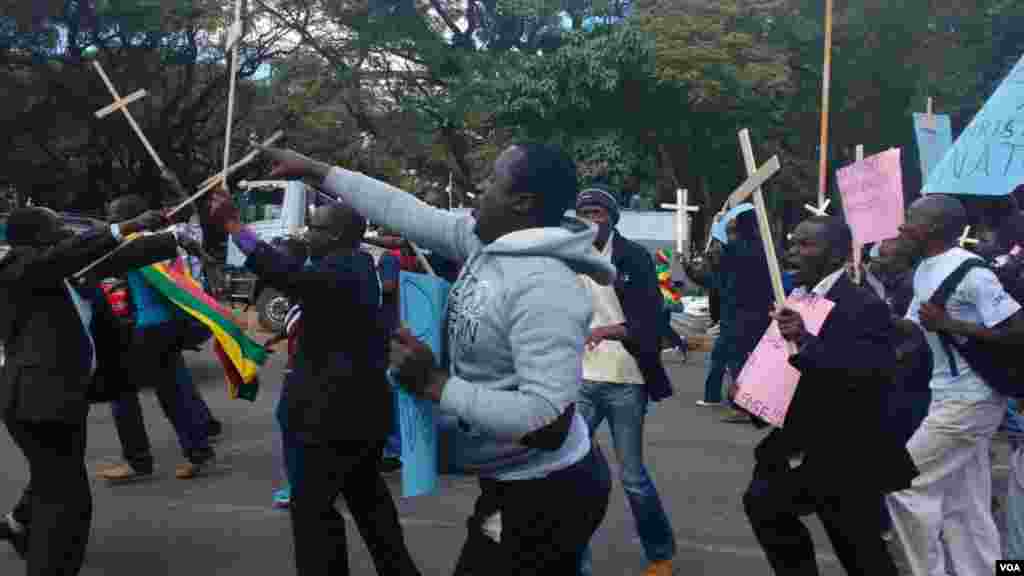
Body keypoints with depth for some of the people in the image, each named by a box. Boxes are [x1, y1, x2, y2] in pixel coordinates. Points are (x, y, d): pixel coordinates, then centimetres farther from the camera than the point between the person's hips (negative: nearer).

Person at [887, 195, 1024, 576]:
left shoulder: (968, 271, -18)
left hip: (967, 401, -9)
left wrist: (948, 324, -22)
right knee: (963, 508, 12)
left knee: (903, 481, -5)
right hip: (948, 399, 9)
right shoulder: (924, 271, 11)